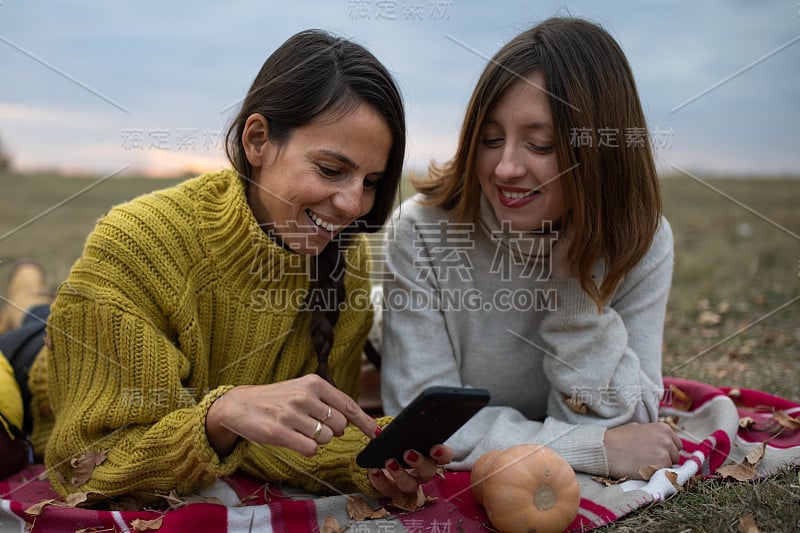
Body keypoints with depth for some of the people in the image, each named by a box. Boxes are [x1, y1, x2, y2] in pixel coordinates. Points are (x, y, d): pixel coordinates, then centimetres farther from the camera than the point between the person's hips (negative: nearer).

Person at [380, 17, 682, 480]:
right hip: (446, 492, -1)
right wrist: (597, 448, -24)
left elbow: (619, 426, -14)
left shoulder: (641, 243, -12)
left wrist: (577, 278, -25)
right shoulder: (421, 232, -19)